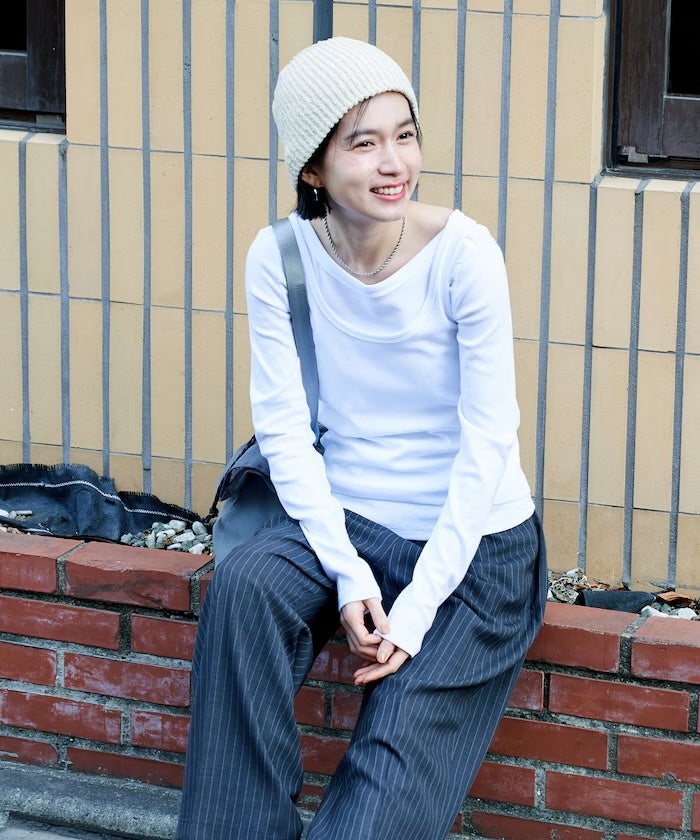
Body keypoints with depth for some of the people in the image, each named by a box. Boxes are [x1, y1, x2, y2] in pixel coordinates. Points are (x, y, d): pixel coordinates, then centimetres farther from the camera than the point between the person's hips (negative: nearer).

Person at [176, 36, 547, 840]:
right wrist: (347, 576, -18)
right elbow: (284, 427, -6)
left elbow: (488, 441, -15)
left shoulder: (463, 254, -16)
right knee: (243, 586, -30)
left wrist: (417, 607, -19)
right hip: (343, 517, 2)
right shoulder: (280, 256, -8)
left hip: (475, 541, -2)